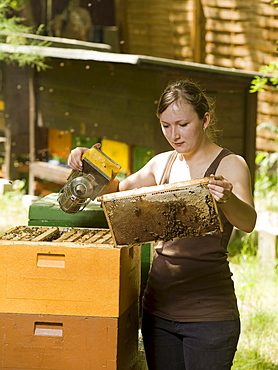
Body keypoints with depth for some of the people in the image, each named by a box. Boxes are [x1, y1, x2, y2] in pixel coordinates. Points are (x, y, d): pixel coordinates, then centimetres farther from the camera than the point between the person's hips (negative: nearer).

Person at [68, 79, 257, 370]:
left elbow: (248, 222, -24)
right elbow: (118, 190, 23)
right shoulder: (163, 163, 10)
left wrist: (226, 198, -46)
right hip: (159, 308, 5)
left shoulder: (230, 165, -8)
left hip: (208, 312, -5)